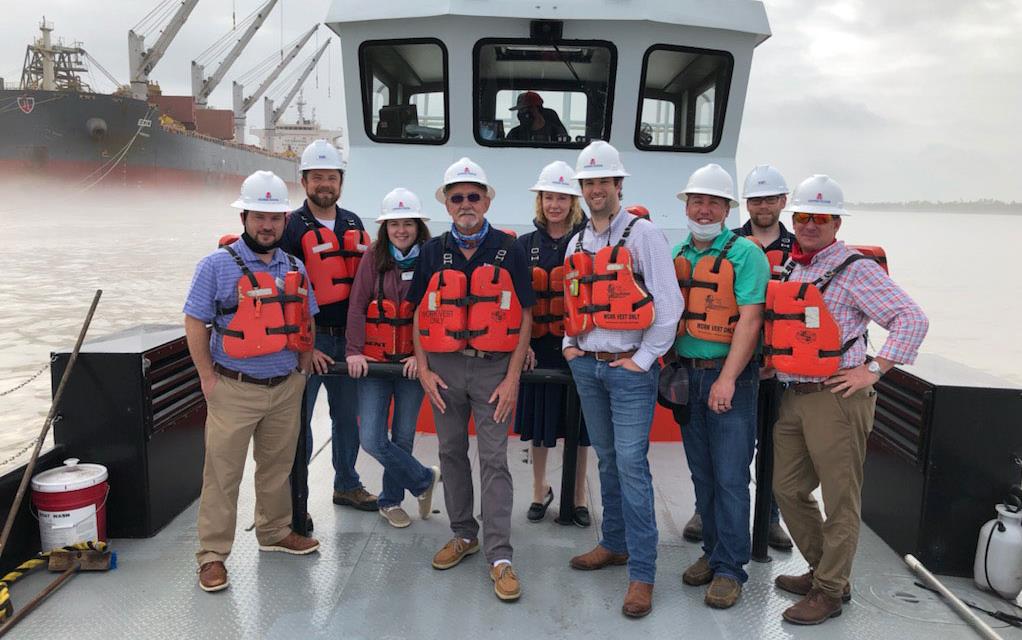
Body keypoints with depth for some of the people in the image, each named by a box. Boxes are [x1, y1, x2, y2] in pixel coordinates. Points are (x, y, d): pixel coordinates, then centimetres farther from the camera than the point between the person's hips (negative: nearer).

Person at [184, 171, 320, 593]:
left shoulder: (294, 268, 8)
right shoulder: (217, 265, -8)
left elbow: (305, 323, 16)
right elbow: (195, 324, -7)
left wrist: (301, 371, 9)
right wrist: (208, 379, -9)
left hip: (286, 388, 5)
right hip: (234, 390, -5)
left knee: (277, 466, 17)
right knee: (222, 474, 0)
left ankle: (275, 533, 34)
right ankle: (212, 555, 13)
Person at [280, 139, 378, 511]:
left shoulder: (354, 224, 12)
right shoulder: (292, 227, -7)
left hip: (347, 337, 6)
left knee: (348, 415, 15)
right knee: (299, 418, 2)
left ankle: (347, 485, 31)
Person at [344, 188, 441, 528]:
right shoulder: (373, 258, 1)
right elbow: (357, 307, -1)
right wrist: (354, 351, -9)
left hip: (413, 361, -1)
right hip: (374, 359, 1)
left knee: (403, 437, 10)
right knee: (372, 439, -5)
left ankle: (390, 501, 31)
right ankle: (424, 479, 18)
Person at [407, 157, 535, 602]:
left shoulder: (509, 251, -2)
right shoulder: (433, 252, 5)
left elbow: (524, 316, -1)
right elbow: (419, 314, 9)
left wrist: (512, 377, -7)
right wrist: (423, 370, 0)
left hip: (493, 368, -3)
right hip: (445, 368, 3)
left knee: (494, 460, -2)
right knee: (451, 453, 12)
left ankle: (500, 556, 4)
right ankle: (463, 534, 29)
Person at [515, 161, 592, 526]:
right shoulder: (527, 244, 7)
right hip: (538, 346, 2)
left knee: (578, 424, 6)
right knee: (538, 420, 10)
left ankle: (579, 496, 22)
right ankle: (540, 491, 30)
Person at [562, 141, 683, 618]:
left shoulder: (643, 234, -7)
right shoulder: (577, 243, 12)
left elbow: (668, 304, -11)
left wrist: (643, 359, -13)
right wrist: (569, 344, 10)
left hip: (629, 368, -6)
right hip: (586, 366, 6)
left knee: (631, 463, -8)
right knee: (607, 459, 15)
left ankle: (642, 573, 0)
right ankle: (615, 543, 30)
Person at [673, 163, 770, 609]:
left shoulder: (745, 253, -6)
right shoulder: (676, 255, 12)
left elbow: (749, 320, -14)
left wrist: (727, 379, -20)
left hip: (729, 376, -5)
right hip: (686, 374, 6)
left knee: (730, 477, -2)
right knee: (702, 474, 13)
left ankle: (729, 568, 9)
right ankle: (712, 552, 27)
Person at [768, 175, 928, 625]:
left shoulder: (855, 268, -7)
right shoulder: (788, 267, 14)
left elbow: (912, 320, -11)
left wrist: (873, 370, -14)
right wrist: (774, 362, 9)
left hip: (835, 399, -7)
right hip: (792, 398, 8)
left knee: (839, 499, 3)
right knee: (788, 490, 14)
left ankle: (830, 591, 16)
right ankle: (821, 570, 32)